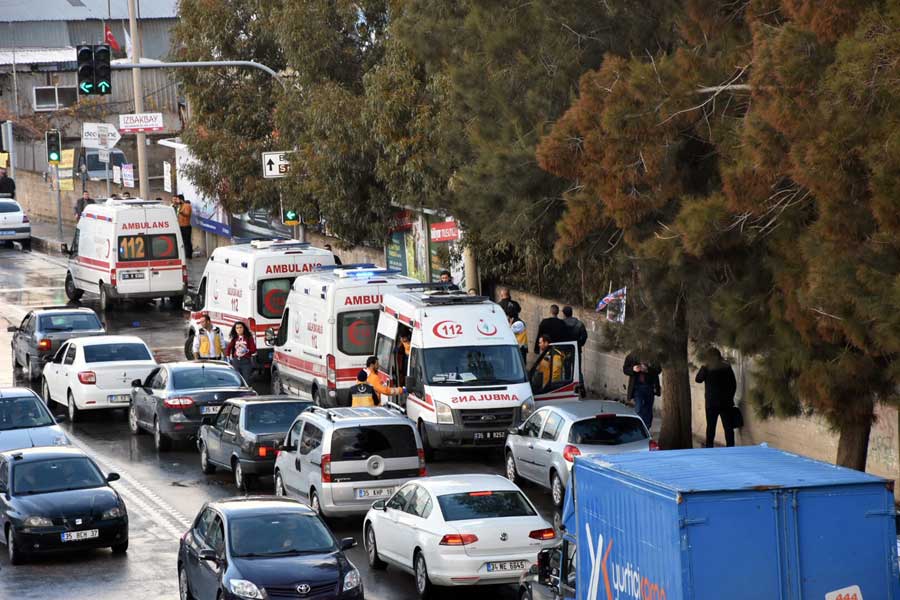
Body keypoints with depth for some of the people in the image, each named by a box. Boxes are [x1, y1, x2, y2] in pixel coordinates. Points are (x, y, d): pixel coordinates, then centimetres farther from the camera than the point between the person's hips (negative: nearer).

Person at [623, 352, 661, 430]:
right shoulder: (631, 356, 2)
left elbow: (658, 369, -2)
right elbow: (625, 369, 8)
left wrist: (647, 370, -20)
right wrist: (633, 369, -14)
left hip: (650, 387, 1)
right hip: (637, 387, -1)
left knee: (648, 411, 7)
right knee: (638, 409, -9)